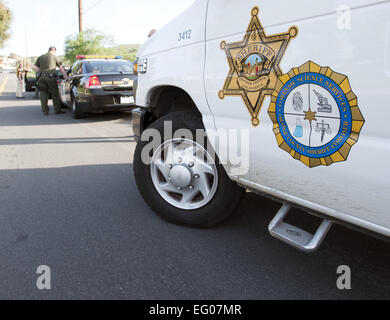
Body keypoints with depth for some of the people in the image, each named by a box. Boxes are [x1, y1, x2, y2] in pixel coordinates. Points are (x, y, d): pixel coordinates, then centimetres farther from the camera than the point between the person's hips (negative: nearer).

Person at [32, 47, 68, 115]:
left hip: (42, 77, 4)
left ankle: (45, 111, 7)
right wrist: (66, 76, 16)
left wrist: (41, 72, 17)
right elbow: (61, 68, 10)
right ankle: (57, 110, 7)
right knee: (55, 94, 4)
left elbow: (34, 67, 10)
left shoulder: (41, 57, 19)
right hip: (51, 77, -3)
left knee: (43, 94, 7)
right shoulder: (54, 57, 9)